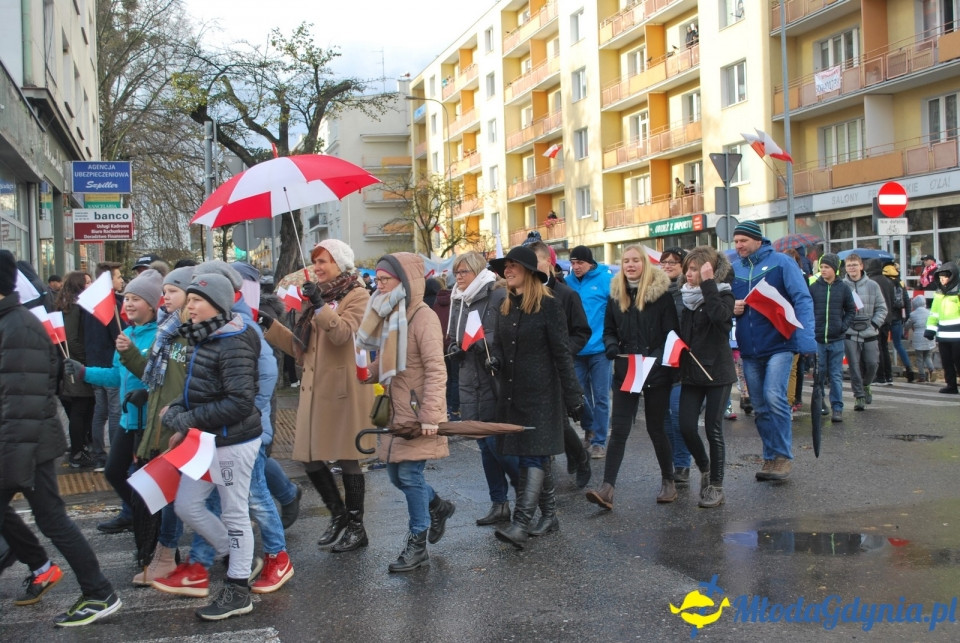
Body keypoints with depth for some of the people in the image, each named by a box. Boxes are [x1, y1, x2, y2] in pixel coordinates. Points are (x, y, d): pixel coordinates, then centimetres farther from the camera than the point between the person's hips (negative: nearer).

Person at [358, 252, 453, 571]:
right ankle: (438, 507, 39)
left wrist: (431, 414, -25)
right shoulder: (389, 315, 10)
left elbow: (435, 369, -22)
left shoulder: (423, 317, -16)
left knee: (410, 474, -4)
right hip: (397, 411, 8)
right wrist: (367, 371, 3)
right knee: (396, 473, 14)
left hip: (418, 412, -8)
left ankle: (417, 546, 9)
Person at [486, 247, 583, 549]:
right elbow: (500, 344, 21)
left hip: (541, 393, -7)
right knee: (538, 456, 12)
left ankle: (521, 525, -16)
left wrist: (573, 396, -10)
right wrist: (494, 358, -4)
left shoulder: (548, 305, -9)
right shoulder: (506, 307, 12)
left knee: (533, 456, -10)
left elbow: (562, 352, -10)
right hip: (512, 392, 7)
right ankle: (549, 515, 22)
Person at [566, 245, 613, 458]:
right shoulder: (568, 282, 5)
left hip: (599, 348, -4)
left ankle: (599, 441, 12)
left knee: (600, 397, 3)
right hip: (576, 349, 4)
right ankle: (589, 429, 33)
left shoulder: (605, 279, -6)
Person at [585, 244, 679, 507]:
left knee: (655, 428, 8)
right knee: (619, 430, -4)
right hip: (624, 372, 3)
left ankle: (668, 480, 28)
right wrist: (611, 346, -8)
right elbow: (609, 331, 14)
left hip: (656, 373, -3)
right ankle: (607, 488, -9)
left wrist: (656, 359, -19)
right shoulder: (616, 294, 7)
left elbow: (672, 333, -6)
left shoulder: (661, 293, -5)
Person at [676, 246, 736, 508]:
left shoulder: (723, 294, -7)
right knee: (686, 427, -2)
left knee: (713, 429, -1)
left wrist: (707, 283, -25)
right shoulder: (685, 295, 8)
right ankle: (704, 468, 25)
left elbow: (720, 316, -30)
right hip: (691, 372, 5)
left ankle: (716, 485, 11)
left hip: (717, 371, -5)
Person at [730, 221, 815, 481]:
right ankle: (771, 457, 22)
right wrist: (731, 307, -6)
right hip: (749, 349, 5)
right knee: (760, 407, 10)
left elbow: (802, 299, -10)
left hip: (779, 344, -5)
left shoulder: (781, 262, -5)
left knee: (774, 397, -19)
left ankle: (783, 456, -5)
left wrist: (806, 339, -20)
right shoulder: (734, 269, 8)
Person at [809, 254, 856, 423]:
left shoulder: (843, 288, 2)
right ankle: (817, 405, 19)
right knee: (818, 374, 7)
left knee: (836, 376, 3)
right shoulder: (814, 287, 0)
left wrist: (844, 326, -3)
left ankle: (837, 408, 8)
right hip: (817, 339, 0)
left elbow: (851, 310, 10)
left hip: (836, 339, 0)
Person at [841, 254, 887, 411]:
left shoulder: (872, 285, 3)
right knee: (854, 366, -1)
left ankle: (865, 385, 30)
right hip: (849, 333, -1)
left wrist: (874, 324, -5)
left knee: (872, 363, 1)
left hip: (869, 333, 2)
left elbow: (882, 308, 7)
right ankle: (859, 395, 10)